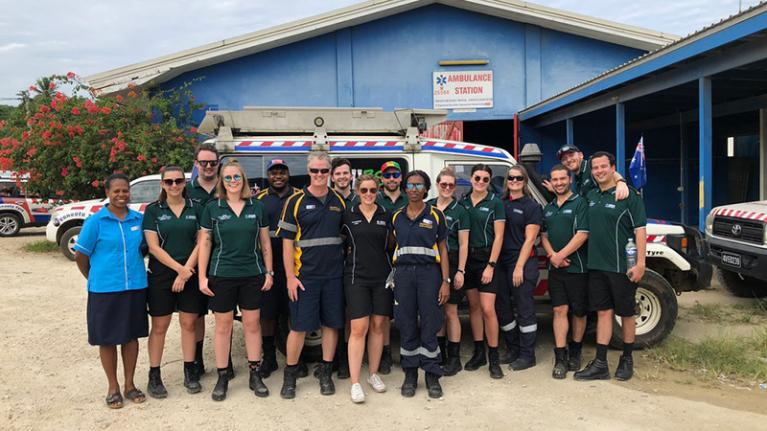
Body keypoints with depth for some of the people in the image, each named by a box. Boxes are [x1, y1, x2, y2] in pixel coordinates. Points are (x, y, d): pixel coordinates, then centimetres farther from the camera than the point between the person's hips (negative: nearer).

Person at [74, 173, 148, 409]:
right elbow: (80, 255, -2)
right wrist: (94, 279, 5)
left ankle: (129, 384, 25)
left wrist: (135, 273, 10)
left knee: (132, 335, 11)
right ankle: (113, 387, 22)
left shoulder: (139, 219, 3)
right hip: (104, 290, -3)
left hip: (136, 287, 3)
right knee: (108, 338, 7)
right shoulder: (96, 221, -7)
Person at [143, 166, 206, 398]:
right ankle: (154, 376, 13)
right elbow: (153, 247, -6)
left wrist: (186, 271, -9)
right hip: (161, 275, -1)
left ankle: (190, 372, 18)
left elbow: (201, 243, 0)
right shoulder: (153, 210, 1)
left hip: (191, 274, 1)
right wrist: (179, 268, -13)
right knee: (159, 327, 3)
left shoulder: (196, 208, 4)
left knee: (189, 324, 7)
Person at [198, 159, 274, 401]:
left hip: (253, 275, 1)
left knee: (252, 324, 7)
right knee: (223, 326, 6)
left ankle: (255, 375, 20)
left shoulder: (257, 207, 4)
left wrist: (269, 272, 4)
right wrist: (202, 276, -4)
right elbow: (204, 243, 1)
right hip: (221, 276, -1)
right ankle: (222, 378, 18)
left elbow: (265, 242, 8)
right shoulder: (212, 208, 1)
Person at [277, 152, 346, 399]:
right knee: (299, 327, 1)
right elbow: (287, 241, -4)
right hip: (305, 275, -3)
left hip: (334, 275, 4)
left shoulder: (339, 202, 8)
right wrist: (290, 277, -9)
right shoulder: (296, 202, -3)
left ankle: (326, 373, 23)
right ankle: (290, 376, 16)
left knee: (332, 323, 9)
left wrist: (347, 267, 6)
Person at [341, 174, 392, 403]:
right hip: (357, 277, -2)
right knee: (359, 328, -7)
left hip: (382, 276, 3)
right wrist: (351, 251, -2)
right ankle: (355, 383, -2)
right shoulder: (348, 215, 1)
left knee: (378, 326, 7)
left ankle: (373, 373, 22)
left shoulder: (386, 215, 6)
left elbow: (391, 245, 14)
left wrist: (394, 272, 7)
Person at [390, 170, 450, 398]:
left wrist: (445, 281, -2)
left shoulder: (436, 215, 5)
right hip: (403, 274, 2)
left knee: (429, 326, -1)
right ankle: (410, 374, 15)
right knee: (407, 326, 4)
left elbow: (443, 250, 5)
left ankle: (432, 375, 10)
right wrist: (393, 276, 6)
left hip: (429, 272, -2)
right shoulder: (396, 217, 11)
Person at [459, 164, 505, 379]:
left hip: (486, 258, -4)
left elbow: (499, 236, -6)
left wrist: (491, 265, -12)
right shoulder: (463, 201, 7)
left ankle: (494, 358, 2)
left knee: (487, 309, -8)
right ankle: (479, 353, 22)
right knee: (473, 306, 10)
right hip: (467, 258, 4)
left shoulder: (495, 202, -3)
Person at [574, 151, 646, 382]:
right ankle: (600, 365, 10)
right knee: (603, 312, 8)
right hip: (596, 266, 5)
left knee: (626, 313, 9)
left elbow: (640, 230, -11)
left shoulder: (629, 196, -8)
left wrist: (640, 263, -16)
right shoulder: (590, 196, 10)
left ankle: (627, 360, 24)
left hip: (622, 267, -5)